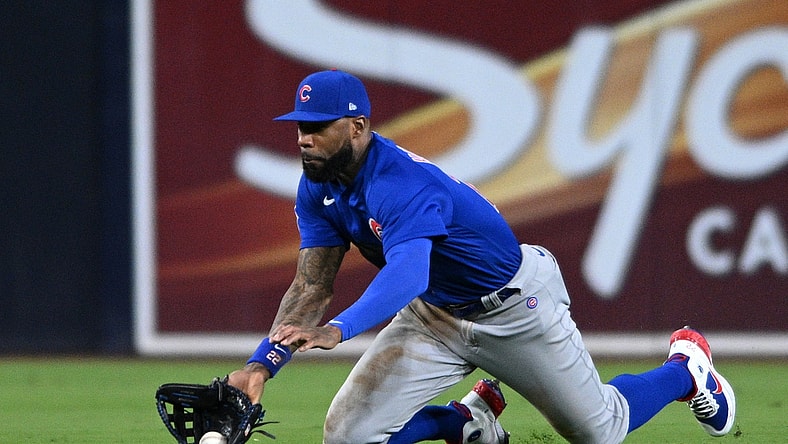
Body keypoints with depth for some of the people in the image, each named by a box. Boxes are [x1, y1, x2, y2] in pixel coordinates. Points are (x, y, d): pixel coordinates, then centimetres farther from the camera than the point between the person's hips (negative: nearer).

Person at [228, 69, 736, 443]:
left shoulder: (404, 183, -35)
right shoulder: (318, 189, -10)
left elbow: (407, 273, -51)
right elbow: (312, 286, -11)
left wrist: (338, 330, -68)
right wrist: (262, 364, -27)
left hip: (515, 307, -7)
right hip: (433, 315, 7)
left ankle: (686, 370, 41)